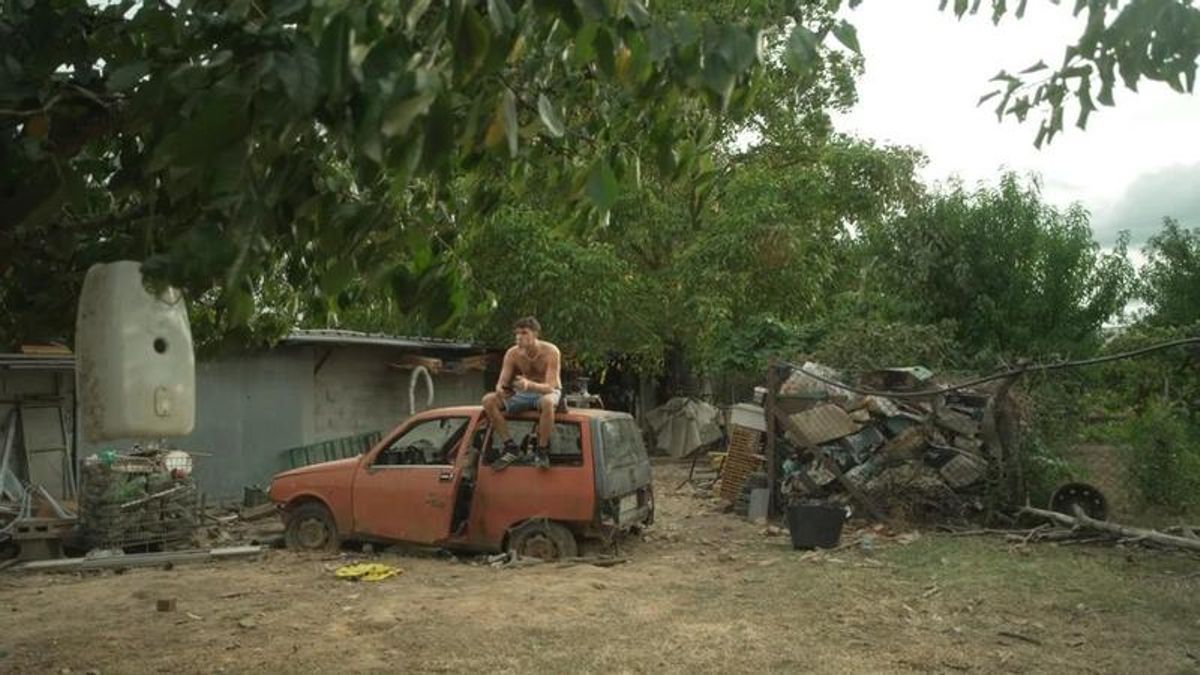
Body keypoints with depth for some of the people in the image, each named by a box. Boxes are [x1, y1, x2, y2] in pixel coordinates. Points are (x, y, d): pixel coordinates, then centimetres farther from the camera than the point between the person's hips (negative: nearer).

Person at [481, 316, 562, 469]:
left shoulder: (550, 352, -22)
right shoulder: (512, 354, -11)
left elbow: (550, 387, -30)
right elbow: (502, 382, -12)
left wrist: (530, 385, -51)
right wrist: (500, 389, -39)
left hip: (547, 392, -4)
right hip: (522, 394, 4)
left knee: (547, 402, -42)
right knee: (489, 401, -18)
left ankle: (542, 451, -24)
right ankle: (511, 448, -14)